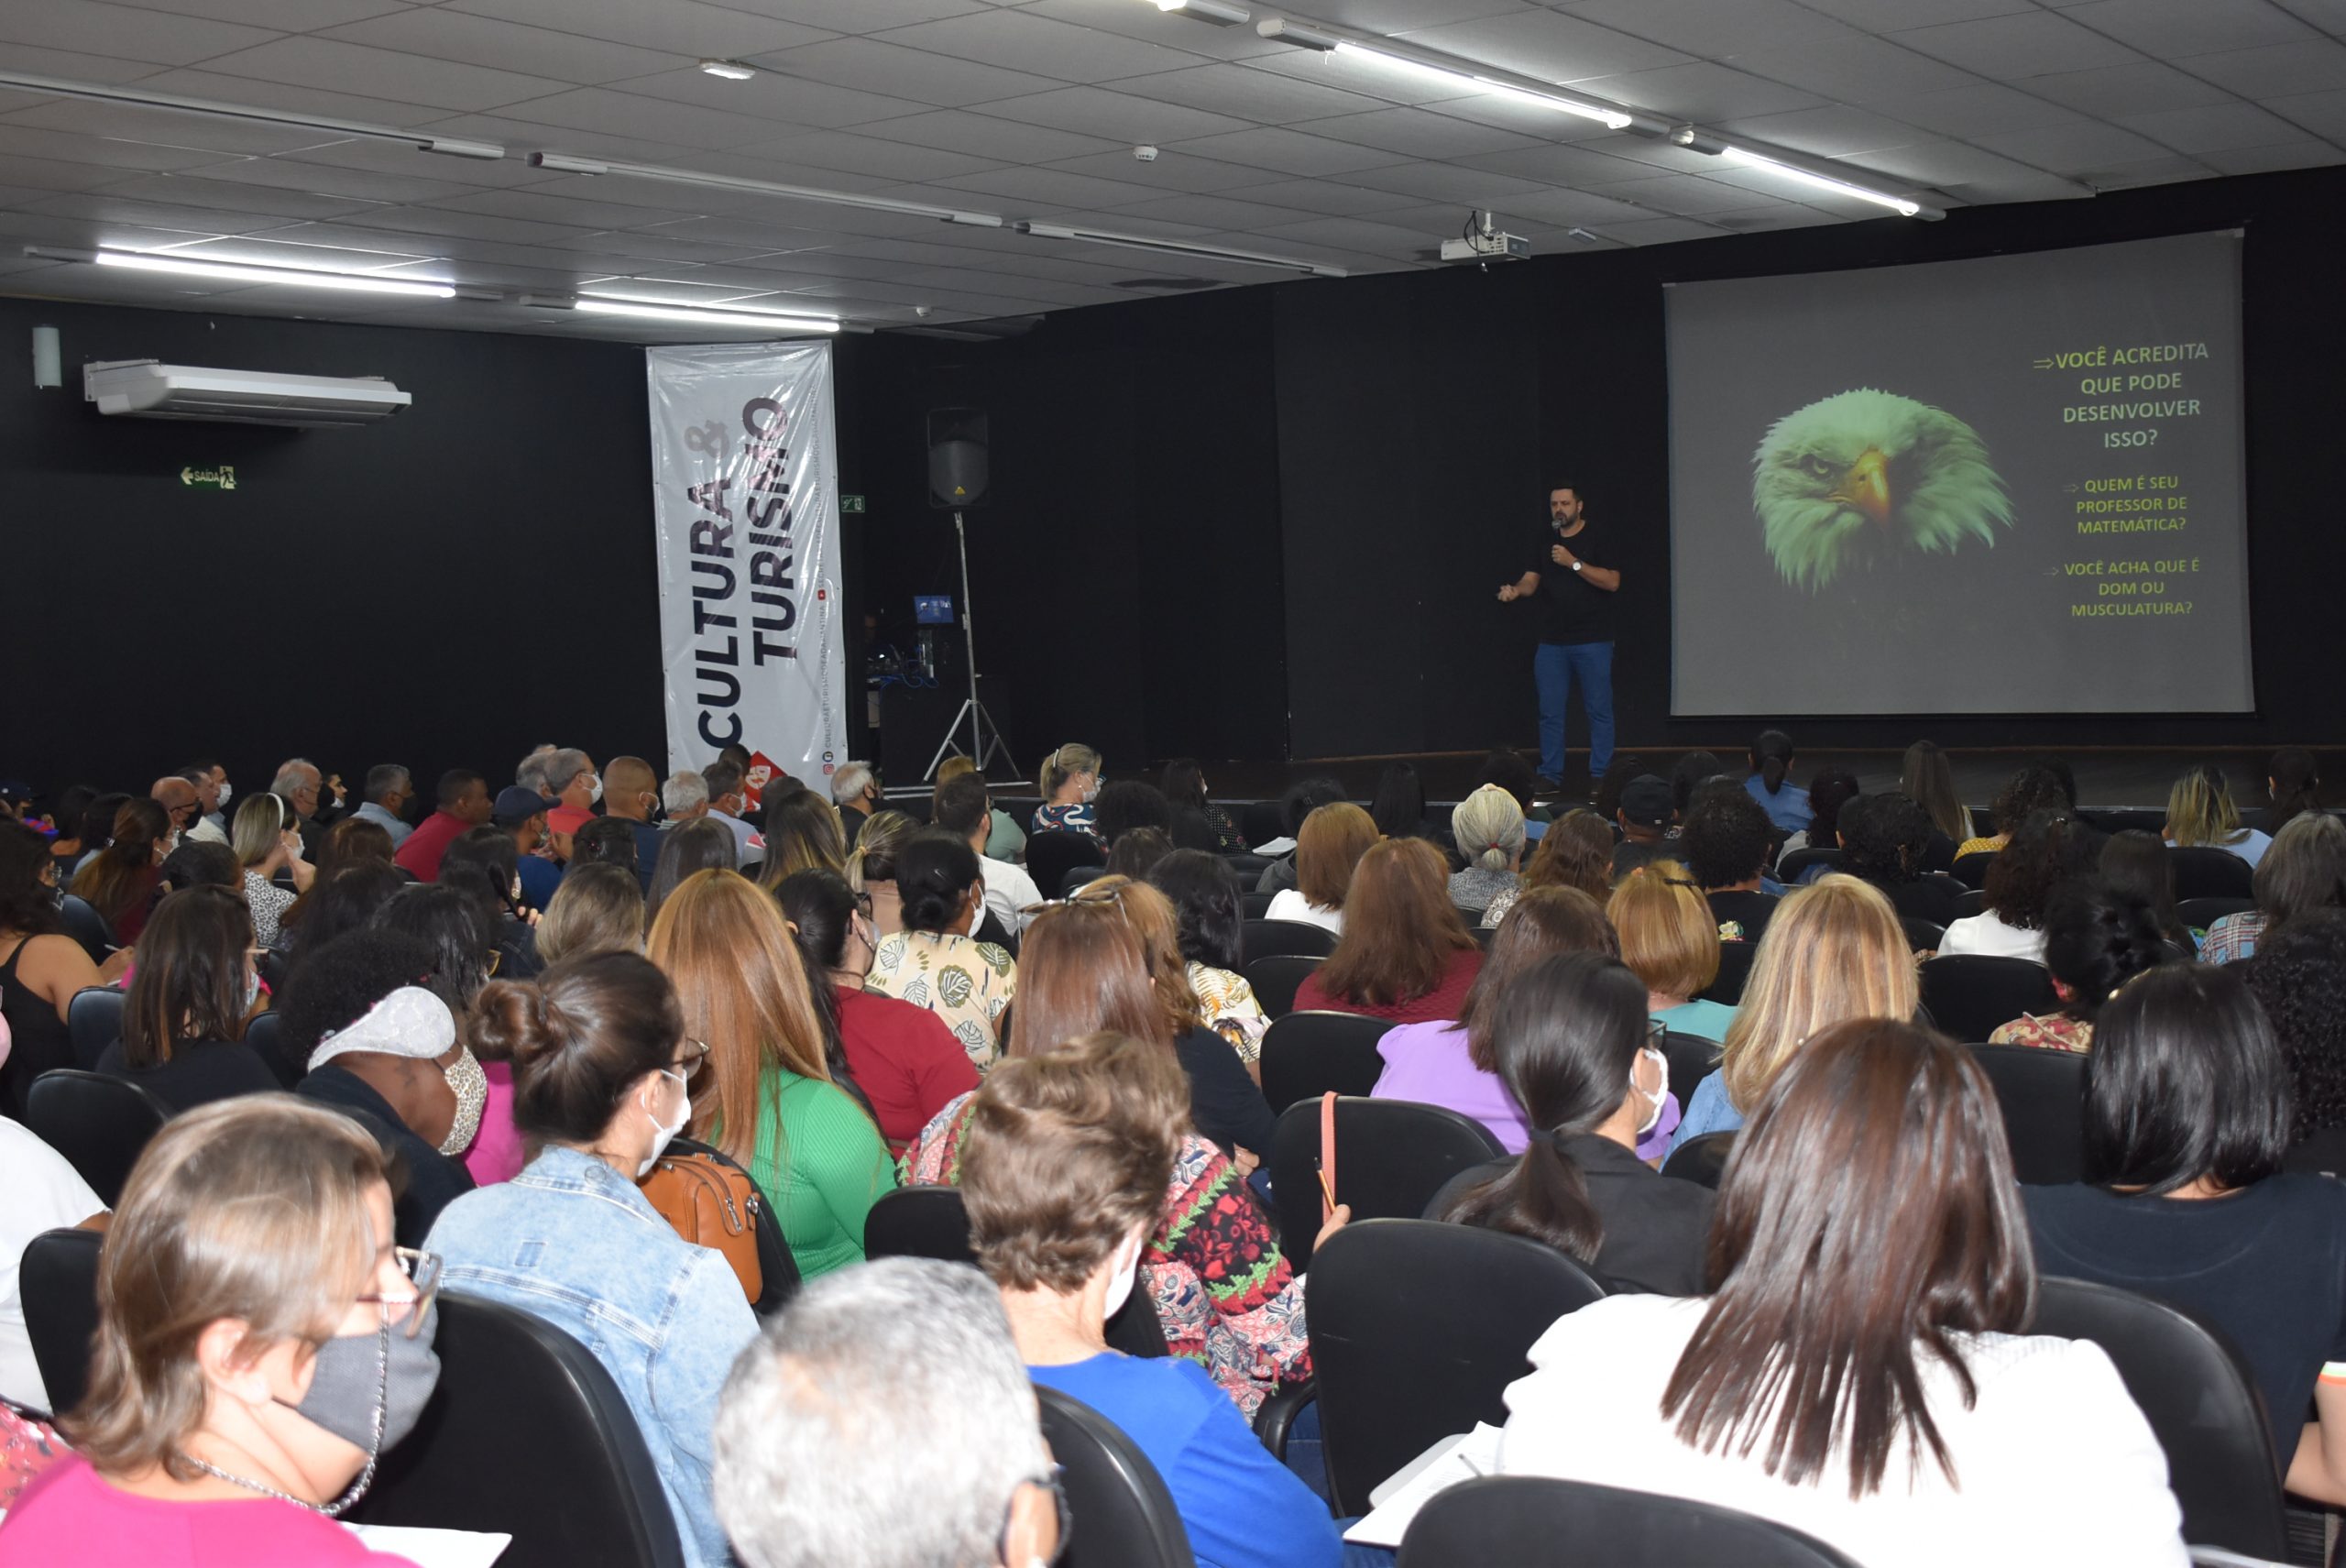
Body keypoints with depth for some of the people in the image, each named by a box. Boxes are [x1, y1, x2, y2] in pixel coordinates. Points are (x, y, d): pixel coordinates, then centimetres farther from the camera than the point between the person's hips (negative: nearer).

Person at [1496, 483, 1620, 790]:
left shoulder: (1599, 539, -2)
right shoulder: (1544, 541, 10)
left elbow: (1612, 582, -11)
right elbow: (1531, 580, 6)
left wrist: (1573, 563, -17)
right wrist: (1516, 590, -17)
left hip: (1593, 641, -4)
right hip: (1551, 642, 4)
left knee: (1599, 710, 0)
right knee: (1550, 712, 5)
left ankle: (1600, 775, 7)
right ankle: (1550, 774, 12)